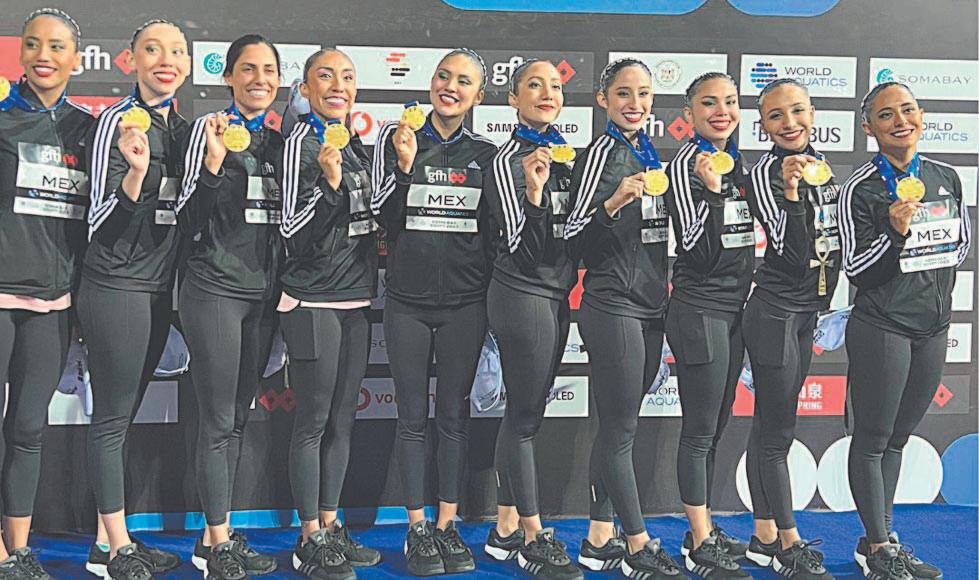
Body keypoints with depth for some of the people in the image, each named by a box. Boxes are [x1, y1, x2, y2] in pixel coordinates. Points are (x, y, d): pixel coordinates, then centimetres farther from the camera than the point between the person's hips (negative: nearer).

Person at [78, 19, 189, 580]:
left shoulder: (182, 127, 12)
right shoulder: (118, 121, -10)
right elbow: (102, 220, -15)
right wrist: (135, 169, -30)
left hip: (158, 286, 7)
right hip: (115, 285, -7)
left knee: (124, 413, 12)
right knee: (113, 416, 0)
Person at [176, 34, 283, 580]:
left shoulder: (278, 140, 13)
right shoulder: (210, 127, -5)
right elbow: (189, 222, -11)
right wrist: (213, 162, -24)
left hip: (263, 291, 6)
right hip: (216, 288, -6)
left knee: (238, 417, 11)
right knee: (218, 419, -3)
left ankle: (218, 536, 21)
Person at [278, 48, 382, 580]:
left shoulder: (353, 145, 14)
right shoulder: (303, 143, -9)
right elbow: (294, 232, -15)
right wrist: (329, 181, -27)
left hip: (355, 301, 8)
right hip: (313, 302, -8)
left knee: (342, 422, 12)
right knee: (313, 423, 0)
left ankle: (329, 528, 23)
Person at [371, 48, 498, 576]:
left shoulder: (485, 152, 7)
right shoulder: (397, 137, 3)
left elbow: (494, 229, 12)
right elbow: (385, 218, -4)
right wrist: (405, 167, -16)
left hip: (464, 301, 1)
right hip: (407, 299, -1)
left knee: (455, 414, 7)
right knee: (413, 417, 6)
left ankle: (447, 524, 17)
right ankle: (417, 527, 16)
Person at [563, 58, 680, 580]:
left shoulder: (648, 152, 15)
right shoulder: (601, 153, -9)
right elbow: (574, 237, -14)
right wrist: (613, 203, -28)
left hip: (650, 304, 8)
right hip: (612, 305, -8)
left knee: (616, 426, 11)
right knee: (620, 429, -1)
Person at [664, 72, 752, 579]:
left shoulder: (735, 164, 13)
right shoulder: (685, 165, -12)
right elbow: (697, 251, -20)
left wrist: (748, 281, 15)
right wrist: (711, 191, -29)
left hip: (733, 307, 8)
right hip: (698, 308, -8)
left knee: (715, 427, 13)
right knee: (701, 429, -2)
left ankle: (704, 530, 24)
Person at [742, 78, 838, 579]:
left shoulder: (820, 165, 11)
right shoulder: (766, 173, -13)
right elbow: (792, 251, -21)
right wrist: (791, 190, -30)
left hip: (805, 312, 8)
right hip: (774, 312, -8)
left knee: (769, 427, 13)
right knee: (777, 433, 0)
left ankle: (765, 537, 21)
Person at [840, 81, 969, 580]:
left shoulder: (946, 178, 7)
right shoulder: (861, 188, -10)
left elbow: (963, 241, 22)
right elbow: (855, 270, -11)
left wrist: (933, 278, 12)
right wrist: (894, 233, -25)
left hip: (933, 327, 6)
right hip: (882, 328, -6)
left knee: (898, 438, 14)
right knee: (873, 440, 3)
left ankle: (882, 539, 24)